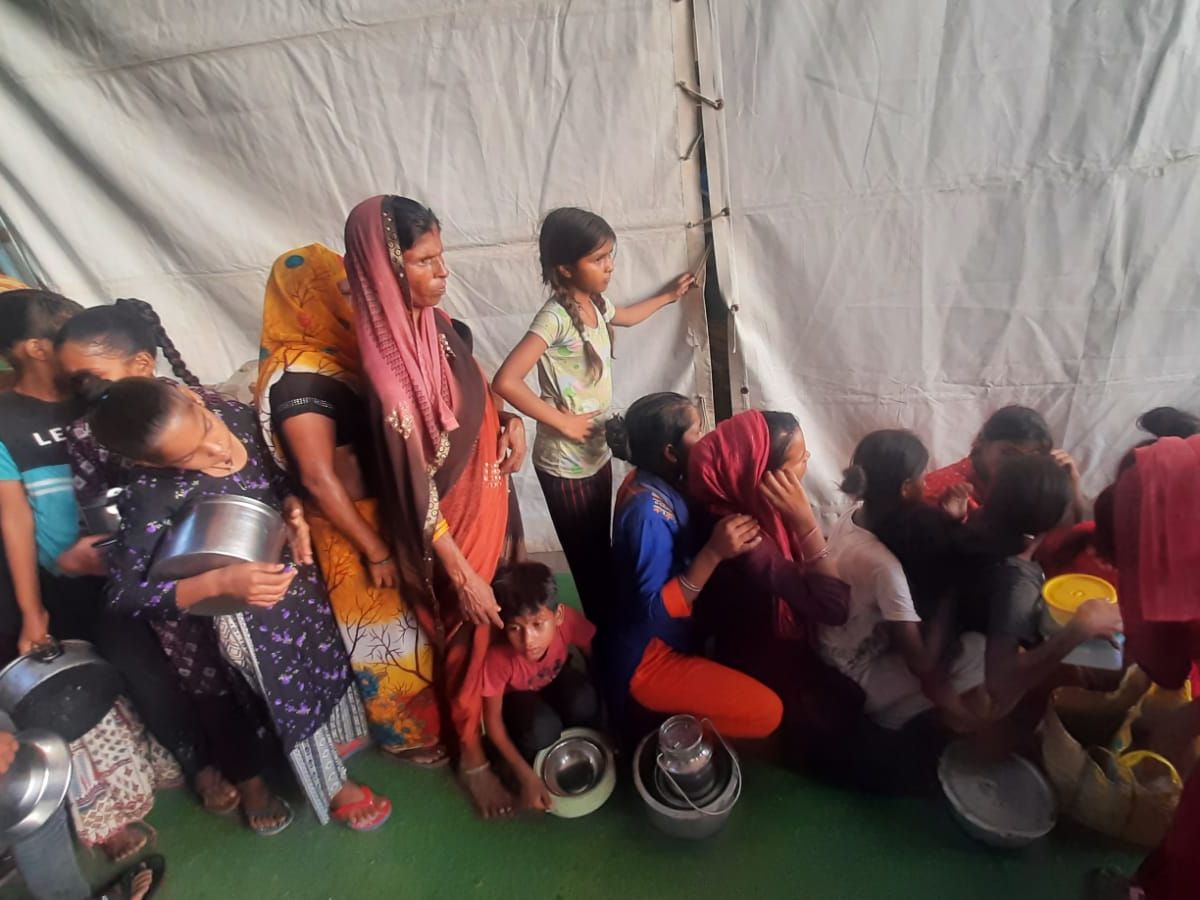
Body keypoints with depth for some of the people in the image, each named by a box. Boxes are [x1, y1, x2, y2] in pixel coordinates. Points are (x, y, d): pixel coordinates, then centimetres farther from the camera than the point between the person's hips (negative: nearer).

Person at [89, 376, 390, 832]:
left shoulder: (234, 414, -18)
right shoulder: (150, 494, -30)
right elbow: (124, 595, -25)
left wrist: (293, 508, -20)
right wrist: (220, 581, -38)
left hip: (294, 567, 6)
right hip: (247, 607, -5)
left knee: (324, 655, 28)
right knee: (290, 696, 14)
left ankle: (336, 735, 58)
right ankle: (333, 786, 41)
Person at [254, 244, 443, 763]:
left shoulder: (341, 354, 2)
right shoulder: (298, 379, -24)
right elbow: (319, 480, -24)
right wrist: (376, 551, -18)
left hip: (390, 513, 8)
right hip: (354, 528, -8)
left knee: (411, 622, 23)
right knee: (384, 633, 11)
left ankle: (423, 717, 47)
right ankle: (406, 736, 35)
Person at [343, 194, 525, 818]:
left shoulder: (435, 324, -6)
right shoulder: (390, 377, -29)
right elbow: (416, 497, -25)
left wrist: (510, 421, -8)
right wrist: (463, 577, -18)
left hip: (489, 498, 8)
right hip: (449, 526, -8)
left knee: (508, 618, 26)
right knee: (469, 637, 14)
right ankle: (471, 755, 43)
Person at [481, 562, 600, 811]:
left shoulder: (568, 620, -35)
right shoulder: (498, 657, -37)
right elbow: (493, 718, -22)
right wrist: (526, 776, -25)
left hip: (555, 680, 2)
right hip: (516, 698, -2)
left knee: (584, 702, -31)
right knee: (542, 729, -33)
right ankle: (538, 766, 3)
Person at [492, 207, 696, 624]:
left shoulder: (594, 303, 4)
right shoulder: (555, 317, -22)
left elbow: (625, 317, 30)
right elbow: (505, 381, -31)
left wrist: (668, 295, 36)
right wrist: (562, 420, -23)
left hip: (598, 452, 8)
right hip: (565, 465, -8)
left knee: (602, 553, 21)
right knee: (589, 563, 6)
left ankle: (611, 630, 40)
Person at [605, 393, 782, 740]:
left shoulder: (659, 484, -2)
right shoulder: (649, 510, -29)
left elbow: (687, 551, 2)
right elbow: (654, 609, -28)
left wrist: (723, 541, -15)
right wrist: (714, 553, -35)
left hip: (669, 639, 9)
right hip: (648, 660, -9)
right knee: (767, 711, -13)